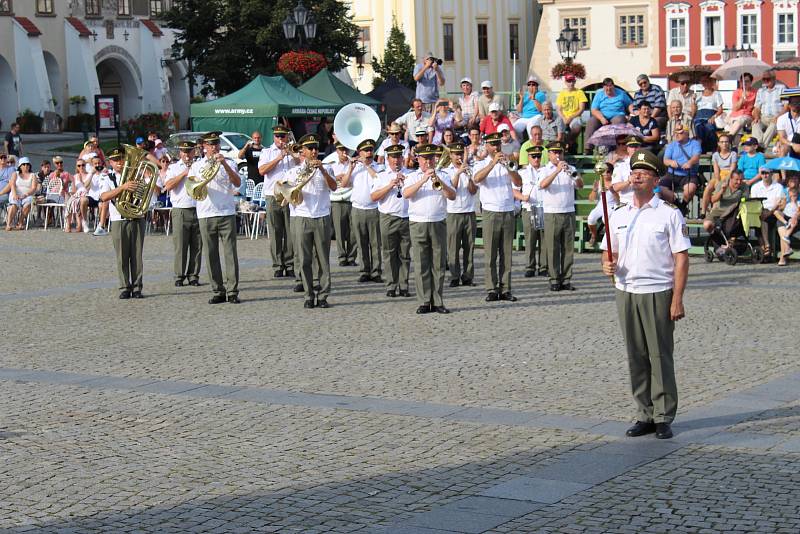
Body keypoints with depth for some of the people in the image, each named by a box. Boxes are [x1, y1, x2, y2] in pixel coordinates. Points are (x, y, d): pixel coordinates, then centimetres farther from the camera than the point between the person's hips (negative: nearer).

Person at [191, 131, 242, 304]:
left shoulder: (228, 162, 8)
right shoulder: (197, 166, 12)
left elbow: (237, 183, -7)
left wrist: (225, 165, -16)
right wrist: (203, 176, -9)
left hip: (227, 213, -1)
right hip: (206, 215, 1)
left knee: (230, 252, -5)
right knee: (211, 255, 1)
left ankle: (232, 291, -3)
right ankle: (218, 291, 7)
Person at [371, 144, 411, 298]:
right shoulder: (381, 176, 10)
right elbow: (373, 197, -1)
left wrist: (405, 182, -7)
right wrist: (389, 186, -10)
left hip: (406, 218, 1)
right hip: (388, 219, -1)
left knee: (405, 255, 3)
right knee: (389, 254, 0)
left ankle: (403, 286, 8)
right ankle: (391, 286, 4)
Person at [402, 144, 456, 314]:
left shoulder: (442, 176, 13)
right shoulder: (412, 177, 10)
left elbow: (452, 196, -1)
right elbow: (406, 193, -9)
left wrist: (439, 182, -15)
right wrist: (423, 180, -17)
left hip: (438, 223, 1)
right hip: (418, 224, -1)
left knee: (438, 265, 1)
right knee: (421, 265, -3)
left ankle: (437, 302, 4)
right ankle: (423, 302, -1)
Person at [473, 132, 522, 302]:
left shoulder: (507, 164, 14)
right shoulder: (482, 165, 7)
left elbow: (519, 183, -1)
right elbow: (476, 179, -16)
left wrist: (507, 166, -16)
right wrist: (493, 163, -23)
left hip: (508, 213, 3)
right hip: (490, 213, -3)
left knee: (506, 254, 2)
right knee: (491, 254, -4)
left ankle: (505, 289, 4)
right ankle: (491, 290, -3)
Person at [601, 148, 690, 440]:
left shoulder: (669, 214, -2)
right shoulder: (618, 215, 13)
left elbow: (681, 259, -5)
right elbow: (611, 253, 20)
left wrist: (677, 300, -13)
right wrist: (608, 265, -6)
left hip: (657, 293, -5)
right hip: (625, 292, 5)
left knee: (660, 356, -3)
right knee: (636, 357, 7)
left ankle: (664, 418, 3)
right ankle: (645, 416, 14)